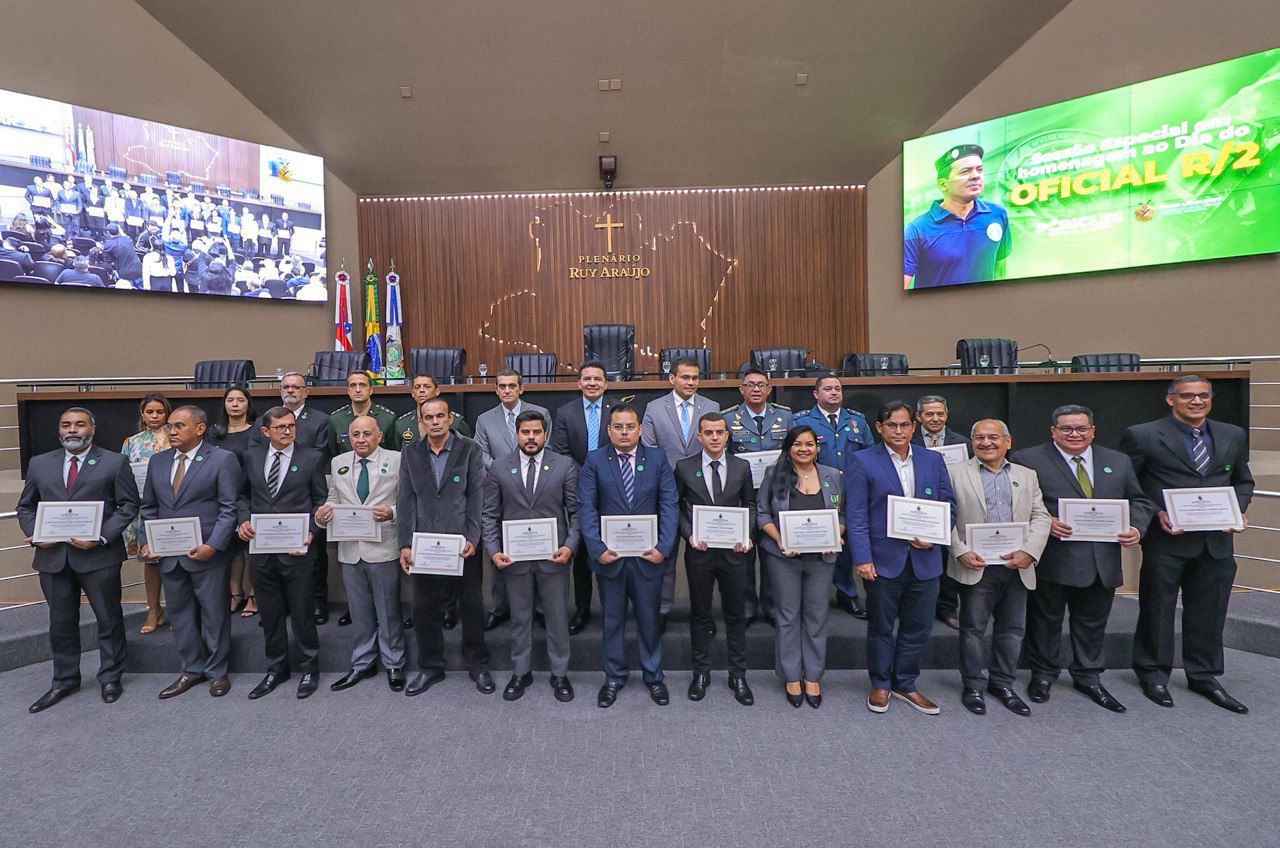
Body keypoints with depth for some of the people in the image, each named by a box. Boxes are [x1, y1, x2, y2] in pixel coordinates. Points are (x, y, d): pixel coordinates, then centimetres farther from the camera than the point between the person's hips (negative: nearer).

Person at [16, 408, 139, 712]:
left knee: (109, 619, 7)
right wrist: (34, 534, -4)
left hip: (99, 556, -3)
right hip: (53, 557, 3)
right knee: (61, 623, 14)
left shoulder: (115, 463, -1)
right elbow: (25, 506, 15)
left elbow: (128, 505, -3)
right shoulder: (39, 464, 10)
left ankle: (110, 677, 23)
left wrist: (101, 537, -15)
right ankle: (64, 680, 30)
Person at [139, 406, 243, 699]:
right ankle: (192, 670, 29)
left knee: (215, 615, 5)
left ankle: (217, 671, 21)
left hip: (208, 554, -5)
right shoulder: (158, 461, 11)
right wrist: (147, 542, 4)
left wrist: (213, 546, -18)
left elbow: (229, 508, -10)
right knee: (180, 614, 14)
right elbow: (149, 507, 17)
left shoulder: (223, 460, -7)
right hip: (169, 556, 6)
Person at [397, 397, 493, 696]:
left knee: (472, 608, 9)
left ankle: (477, 665, 28)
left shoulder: (470, 450, -2)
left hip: (463, 546, -2)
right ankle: (430, 667, 31)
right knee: (424, 610, 12)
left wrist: (471, 539, -14)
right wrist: (405, 545, -5)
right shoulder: (411, 453, 6)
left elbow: (476, 497, -6)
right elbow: (406, 501, 2)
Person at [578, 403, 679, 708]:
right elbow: (586, 508, -6)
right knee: (612, 619, 15)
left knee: (650, 619, 14)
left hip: (648, 556, 0)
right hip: (609, 556, 0)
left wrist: (664, 547, -13)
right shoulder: (594, 461, -1)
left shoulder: (657, 459, 1)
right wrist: (597, 549, -16)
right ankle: (614, 677, 34)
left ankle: (653, 676, 34)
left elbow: (670, 505, -3)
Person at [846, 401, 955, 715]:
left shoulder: (933, 460, 9)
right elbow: (856, 515, -7)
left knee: (918, 627, 13)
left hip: (924, 559, 4)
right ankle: (880, 685, 28)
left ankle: (905, 684, 32)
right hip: (883, 560, -3)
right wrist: (862, 558, -14)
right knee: (881, 627, 10)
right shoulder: (863, 462, -3)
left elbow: (949, 506, 11)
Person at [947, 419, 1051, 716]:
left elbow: (1041, 517, 6)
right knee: (973, 628, 6)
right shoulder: (956, 472, 1)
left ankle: (1003, 683, 31)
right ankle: (974, 686, 21)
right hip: (976, 566, -3)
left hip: (1016, 566, 4)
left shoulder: (1027, 476, 13)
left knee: (1012, 629, 13)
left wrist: (1029, 552, -9)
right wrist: (961, 552, -13)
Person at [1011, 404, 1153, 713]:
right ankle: (1043, 675, 29)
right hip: (1052, 560, -4)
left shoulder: (1118, 462, 11)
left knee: (1093, 623, 18)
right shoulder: (1028, 460, -6)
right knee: (1046, 621, 10)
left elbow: (1139, 501, 16)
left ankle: (1088, 678, 36)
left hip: (1103, 561, 4)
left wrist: (1136, 528, -3)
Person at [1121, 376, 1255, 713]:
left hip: (1217, 542, 5)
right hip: (1166, 540, -5)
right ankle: (1153, 674, 22)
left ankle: (1203, 676, 31)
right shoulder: (1142, 436, -6)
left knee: (1209, 612, 14)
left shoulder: (1234, 436, 11)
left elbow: (1243, 481, 20)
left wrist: (1238, 510, 1)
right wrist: (1157, 513, -15)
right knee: (1158, 609, 6)